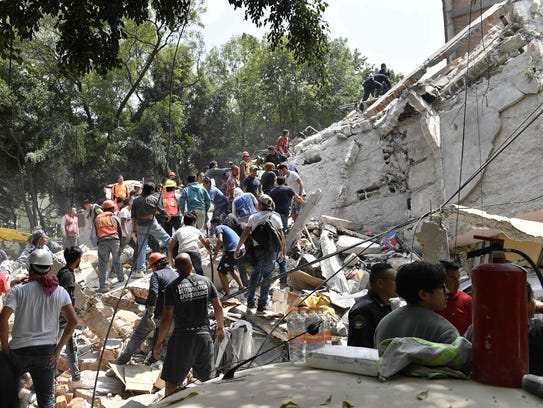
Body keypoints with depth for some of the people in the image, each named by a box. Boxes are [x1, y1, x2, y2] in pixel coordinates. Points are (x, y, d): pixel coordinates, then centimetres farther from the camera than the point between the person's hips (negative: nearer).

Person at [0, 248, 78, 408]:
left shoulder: (18, 290, -5)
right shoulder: (60, 292, 2)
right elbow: (73, 321, -4)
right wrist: (58, 349, 1)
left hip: (19, 350, -2)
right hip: (47, 352, 2)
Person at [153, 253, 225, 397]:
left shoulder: (172, 287, -9)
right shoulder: (206, 281, 1)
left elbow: (167, 318, -10)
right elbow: (218, 307, 6)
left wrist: (159, 342, -1)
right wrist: (220, 328, 21)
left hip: (182, 336, -4)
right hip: (204, 335, 4)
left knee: (171, 381, 6)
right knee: (207, 378, 18)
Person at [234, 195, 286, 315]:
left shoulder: (253, 217, 3)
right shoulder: (276, 218, 4)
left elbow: (245, 234, 0)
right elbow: (281, 237, 3)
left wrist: (238, 249, 7)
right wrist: (282, 251, 14)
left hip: (257, 249, 1)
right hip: (271, 249, -1)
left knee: (255, 274, 19)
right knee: (267, 279, 8)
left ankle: (250, 302, 23)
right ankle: (261, 307, 9)